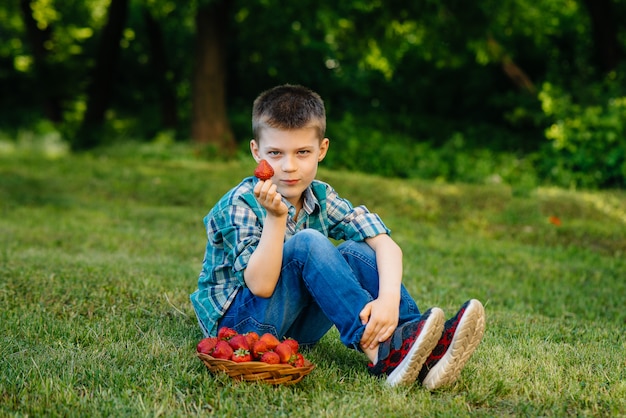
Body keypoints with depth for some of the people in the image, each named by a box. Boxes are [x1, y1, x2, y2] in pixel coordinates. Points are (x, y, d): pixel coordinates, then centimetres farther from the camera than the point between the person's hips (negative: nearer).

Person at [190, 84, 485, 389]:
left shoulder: (321, 197, -2)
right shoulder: (241, 205, -17)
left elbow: (385, 244, -13)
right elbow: (261, 286, -28)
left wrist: (389, 298, -33)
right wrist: (276, 217, -38)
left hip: (296, 326, 6)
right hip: (239, 320, -5)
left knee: (353, 252, -14)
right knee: (307, 242, -27)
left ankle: (425, 352, -28)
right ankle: (380, 352, -36)